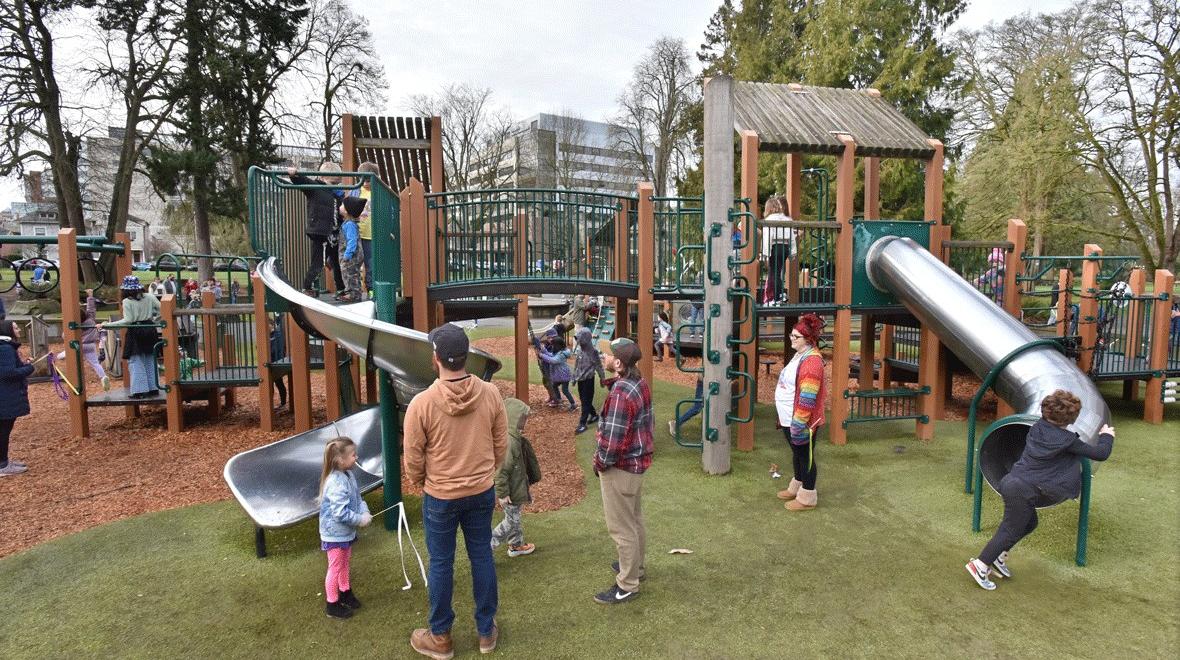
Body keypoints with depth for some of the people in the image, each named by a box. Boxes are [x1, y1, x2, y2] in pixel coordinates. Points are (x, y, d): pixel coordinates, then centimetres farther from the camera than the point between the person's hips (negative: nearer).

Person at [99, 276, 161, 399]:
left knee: (135, 362, 0)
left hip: (135, 333, -5)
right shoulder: (149, 297, 4)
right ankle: (153, 387, 16)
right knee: (150, 361, 13)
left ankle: (140, 390, -3)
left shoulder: (127, 302, -9)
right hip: (150, 330, 5)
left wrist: (107, 324, -11)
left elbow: (127, 320, -14)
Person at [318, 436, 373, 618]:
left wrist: (365, 512, -10)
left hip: (346, 532, 9)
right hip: (335, 534, -9)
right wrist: (360, 520, -21)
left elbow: (358, 498, 7)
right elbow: (341, 513, -33)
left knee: (345, 563, 24)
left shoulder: (348, 475, -2)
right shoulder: (336, 484, -32)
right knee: (336, 568, 7)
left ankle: (345, 592, 43)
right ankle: (332, 604, 22)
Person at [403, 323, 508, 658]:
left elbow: (413, 458, -11)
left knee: (441, 564, 14)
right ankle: (486, 631, 32)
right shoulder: (491, 394, -13)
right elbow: (501, 445, -1)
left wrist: (420, 484, 10)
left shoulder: (421, 403, -22)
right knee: (482, 558, 17)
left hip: (440, 497, -3)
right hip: (482, 492, 3)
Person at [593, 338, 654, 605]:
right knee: (635, 519, 24)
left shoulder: (620, 394, -28)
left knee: (621, 527, 4)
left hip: (620, 467, -10)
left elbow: (613, 441, -27)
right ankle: (635, 566, 42)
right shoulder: (641, 384, 2)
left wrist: (600, 464, -11)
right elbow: (649, 422, 12)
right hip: (639, 461, 10)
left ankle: (627, 586, 17)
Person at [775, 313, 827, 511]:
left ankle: (807, 498, 19)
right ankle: (796, 488, 38)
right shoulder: (800, 355, 9)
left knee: (805, 456, 5)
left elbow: (807, 398, -26)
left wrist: (799, 423, -24)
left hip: (801, 421, -10)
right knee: (797, 454, 22)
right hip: (789, 418, 10)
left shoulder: (812, 361, -23)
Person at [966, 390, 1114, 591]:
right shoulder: (1067, 440, -13)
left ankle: (999, 556, 31)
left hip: (1012, 482, 8)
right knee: (1011, 530, 4)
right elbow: (1101, 454, -1)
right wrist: (1107, 435, 17)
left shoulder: (1038, 427, 4)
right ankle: (980, 565, 6)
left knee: (1029, 523, 26)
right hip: (1021, 490, -8)